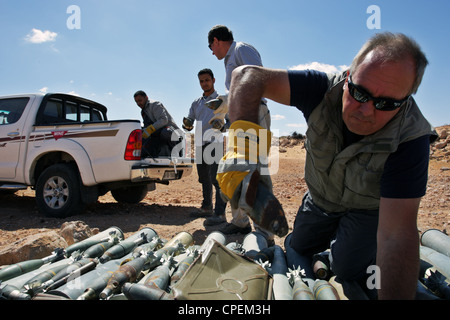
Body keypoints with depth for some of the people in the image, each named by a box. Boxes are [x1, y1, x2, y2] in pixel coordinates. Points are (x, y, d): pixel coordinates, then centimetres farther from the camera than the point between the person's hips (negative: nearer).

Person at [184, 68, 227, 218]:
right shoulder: (196, 103, 19)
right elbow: (189, 125, 15)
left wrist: (221, 125, -26)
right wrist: (187, 124, -9)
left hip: (215, 144, -6)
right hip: (199, 145, 6)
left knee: (216, 178, -13)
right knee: (204, 179, 12)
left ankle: (220, 212, -9)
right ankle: (207, 208, 24)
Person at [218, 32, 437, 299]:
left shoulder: (411, 139, -37)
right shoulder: (326, 89, -32)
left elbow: (398, 234, -40)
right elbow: (249, 76, -40)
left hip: (368, 207, -2)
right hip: (320, 198, 3)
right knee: (296, 251, 16)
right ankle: (330, 238, 48)